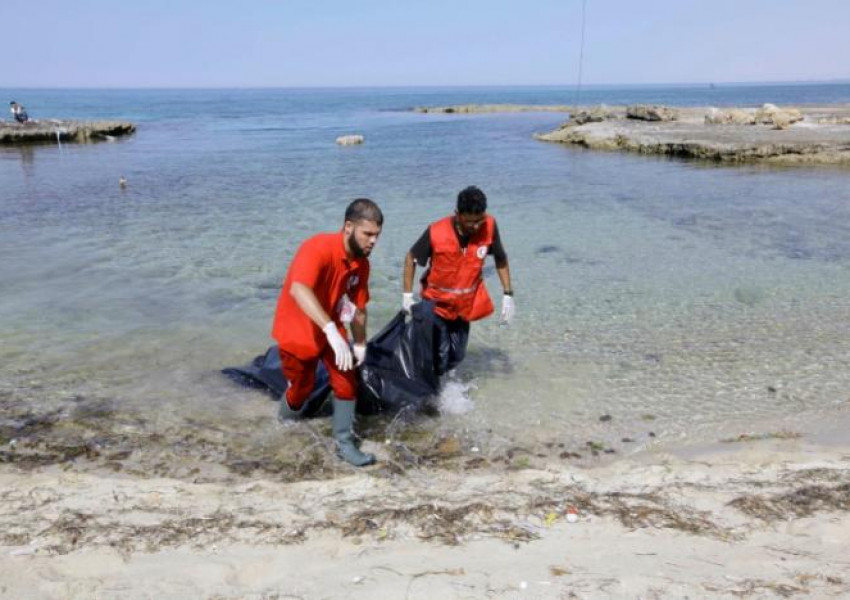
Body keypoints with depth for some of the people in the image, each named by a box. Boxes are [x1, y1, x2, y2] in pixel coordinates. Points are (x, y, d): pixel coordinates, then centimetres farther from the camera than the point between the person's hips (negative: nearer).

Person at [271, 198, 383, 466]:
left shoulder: (361, 263, -8)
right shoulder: (318, 248, -32)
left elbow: (359, 306, 5)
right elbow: (298, 290, -48)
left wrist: (360, 344, 9)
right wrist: (332, 331, -57)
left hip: (330, 329, 5)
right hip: (297, 330, -5)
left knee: (347, 384, -5)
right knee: (302, 387, 13)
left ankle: (344, 444, 12)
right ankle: (287, 415, 47)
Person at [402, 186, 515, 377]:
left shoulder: (489, 226, -19)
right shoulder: (436, 232, -26)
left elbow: (500, 259, -1)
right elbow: (411, 258, -9)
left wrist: (508, 295, -4)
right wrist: (407, 295, -13)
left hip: (465, 304, 4)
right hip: (436, 303, -3)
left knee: (456, 356, 12)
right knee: (439, 359, -8)